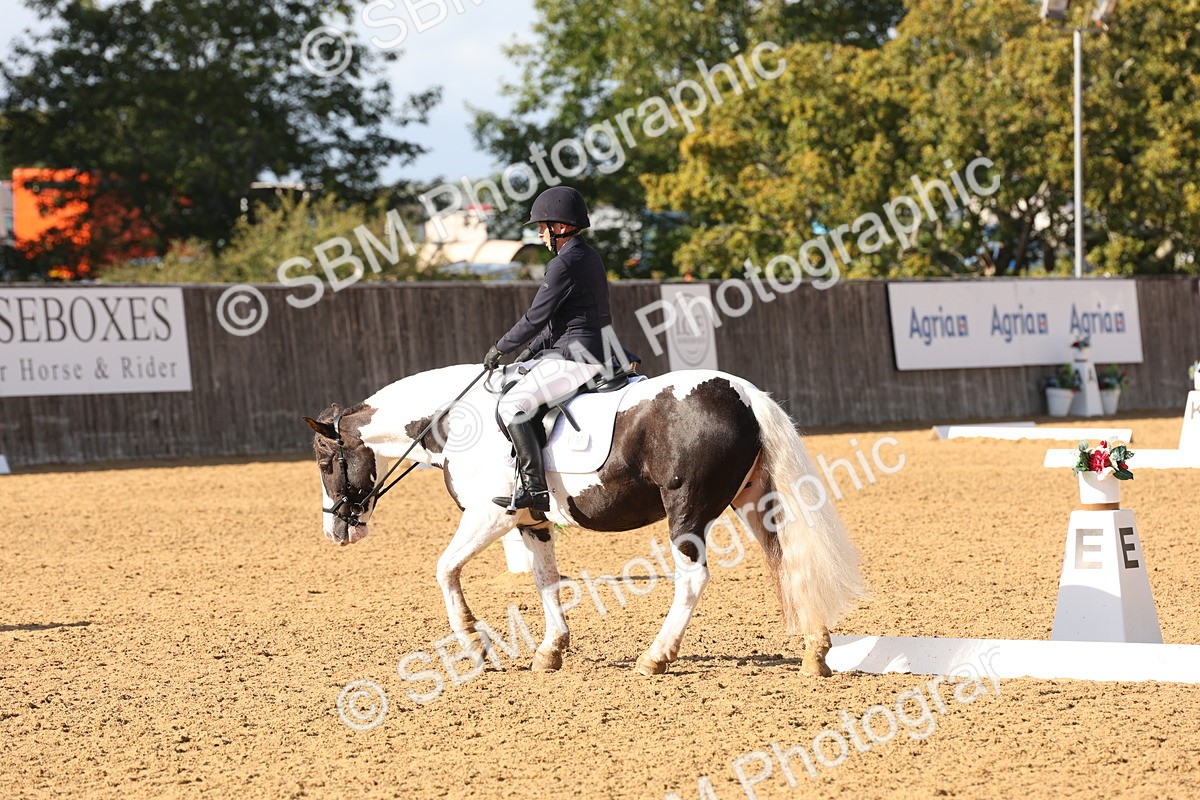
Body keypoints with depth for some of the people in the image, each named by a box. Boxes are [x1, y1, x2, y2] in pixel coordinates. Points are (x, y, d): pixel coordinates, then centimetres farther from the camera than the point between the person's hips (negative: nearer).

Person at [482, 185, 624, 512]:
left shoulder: (564, 265, -15)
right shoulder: (590, 258, 16)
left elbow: (535, 318, -14)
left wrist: (500, 348, 0)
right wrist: (528, 355, 19)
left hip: (576, 357, -11)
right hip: (597, 354, 11)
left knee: (512, 403, -14)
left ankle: (535, 489, -22)